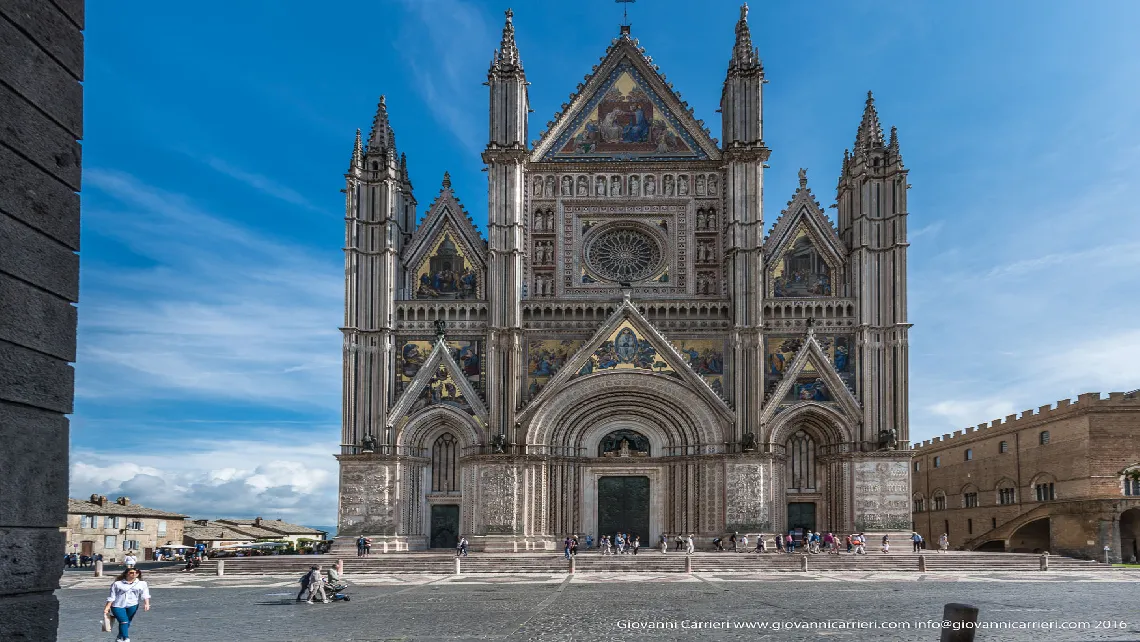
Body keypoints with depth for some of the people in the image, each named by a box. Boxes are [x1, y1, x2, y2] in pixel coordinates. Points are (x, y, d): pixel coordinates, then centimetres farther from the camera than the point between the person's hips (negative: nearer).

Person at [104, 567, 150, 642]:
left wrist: (146, 603, -17)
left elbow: (145, 595, -2)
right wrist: (107, 607, 2)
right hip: (118, 606, -2)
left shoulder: (141, 583, 5)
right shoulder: (118, 584, 1)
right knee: (124, 621, -15)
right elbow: (112, 597, 4)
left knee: (128, 622, 7)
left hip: (132, 606, 2)